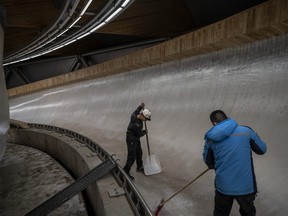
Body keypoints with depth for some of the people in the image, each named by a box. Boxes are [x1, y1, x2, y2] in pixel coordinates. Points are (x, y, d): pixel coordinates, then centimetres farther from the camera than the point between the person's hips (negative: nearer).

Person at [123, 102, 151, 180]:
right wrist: (144, 132, 0)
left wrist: (141, 107, 7)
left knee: (139, 153, 22)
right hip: (131, 140, -10)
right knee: (132, 157, -4)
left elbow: (136, 111, 18)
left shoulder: (135, 115, -9)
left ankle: (140, 167, 40)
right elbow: (139, 134, -19)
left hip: (136, 139, 10)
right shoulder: (137, 124, -34)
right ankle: (125, 172, 10)